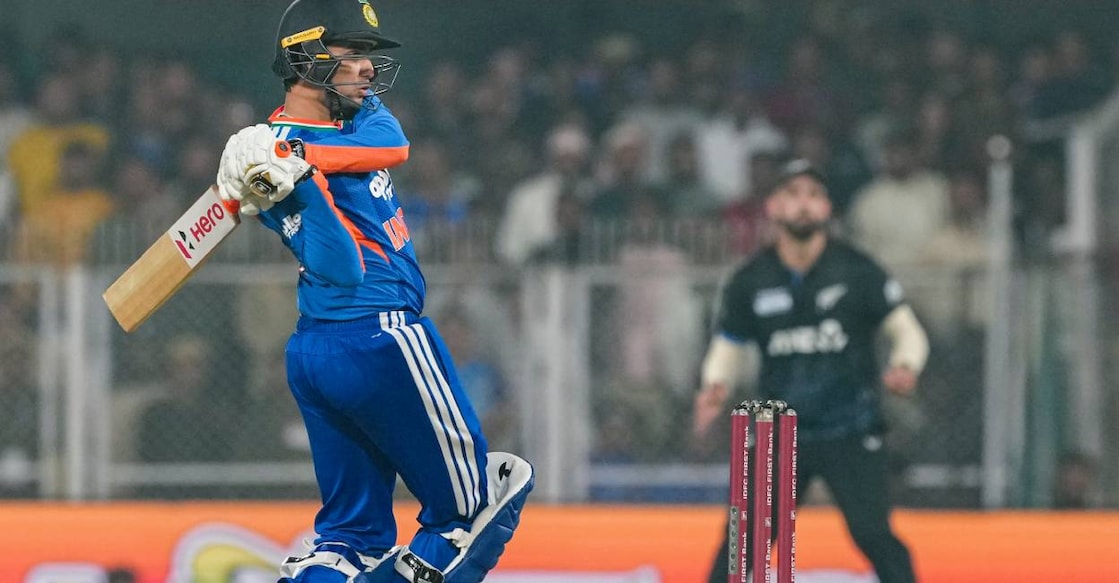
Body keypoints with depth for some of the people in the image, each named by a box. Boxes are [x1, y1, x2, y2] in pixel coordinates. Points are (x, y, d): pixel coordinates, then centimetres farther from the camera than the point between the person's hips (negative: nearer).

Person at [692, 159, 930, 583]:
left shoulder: (856, 270, -5)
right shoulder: (750, 282, 0)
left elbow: (907, 331, -3)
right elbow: (726, 347, 7)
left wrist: (905, 368, -24)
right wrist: (715, 388, -14)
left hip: (851, 433, -2)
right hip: (780, 432, 2)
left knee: (871, 533, -14)